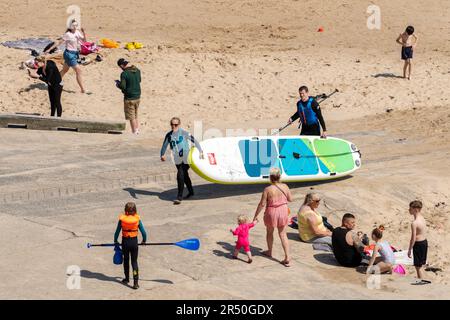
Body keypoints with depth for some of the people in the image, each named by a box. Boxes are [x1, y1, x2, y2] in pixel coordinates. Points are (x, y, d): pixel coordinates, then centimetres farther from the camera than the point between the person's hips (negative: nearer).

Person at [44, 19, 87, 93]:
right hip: (69, 54, -8)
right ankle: (83, 90, -5)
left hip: (74, 54, 8)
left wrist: (84, 33, -10)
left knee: (64, 70, 19)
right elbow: (59, 42, -11)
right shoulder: (68, 34, -15)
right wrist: (49, 49, -13)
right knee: (78, 71, -8)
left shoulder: (77, 32, 5)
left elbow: (84, 40, 7)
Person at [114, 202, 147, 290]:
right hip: (134, 242, 0)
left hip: (125, 242, 0)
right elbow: (143, 232, -5)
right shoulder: (137, 219, -9)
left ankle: (127, 279, 33)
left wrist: (115, 241, 14)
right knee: (134, 262, 5)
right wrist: (144, 240, 14)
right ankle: (136, 282, -4)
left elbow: (117, 231, -3)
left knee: (126, 260, 20)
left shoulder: (122, 219, -8)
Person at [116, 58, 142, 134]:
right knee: (135, 116, 20)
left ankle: (134, 133, 11)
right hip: (138, 96, 7)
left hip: (129, 98, -7)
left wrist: (118, 83, 0)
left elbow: (123, 86, -21)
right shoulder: (137, 70, 2)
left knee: (132, 117, 5)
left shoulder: (124, 74, -20)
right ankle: (137, 131, 22)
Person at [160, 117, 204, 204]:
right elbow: (165, 145, 10)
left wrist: (200, 151, -13)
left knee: (180, 175, -18)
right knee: (184, 176, 21)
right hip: (177, 159, 6)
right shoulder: (169, 135, 0)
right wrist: (162, 154, 7)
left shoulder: (184, 133, -13)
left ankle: (179, 196, -12)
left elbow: (194, 141, -12)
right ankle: (191, 192, 42)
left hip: (186, 158, -6)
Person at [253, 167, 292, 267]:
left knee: (269, 232, 23)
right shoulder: (285, 187, -9)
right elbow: (290, 199, 2)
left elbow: (262, 204, -15)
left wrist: (256, 216, -5)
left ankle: (269, 252, 43)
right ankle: (287, 257, 3)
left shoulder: (268, 189, -19)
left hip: (272, 213, -3)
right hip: (283, 212, 3)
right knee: (283, 234, 12)